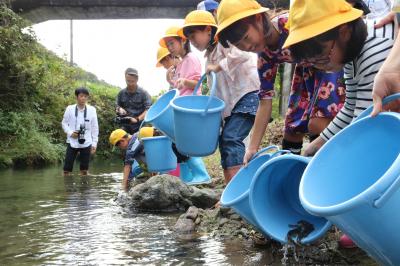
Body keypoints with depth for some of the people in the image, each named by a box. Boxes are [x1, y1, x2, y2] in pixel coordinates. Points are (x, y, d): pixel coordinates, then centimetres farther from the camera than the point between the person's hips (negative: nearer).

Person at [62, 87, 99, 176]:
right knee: (67, 168, 0)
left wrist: (94, 143, 1)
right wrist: (70, 132, -11)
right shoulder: (70, 109, -3)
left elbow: (95, 128, 4)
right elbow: (64, 123, 7)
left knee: (84, 169, 7)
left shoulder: (92, 110, -1)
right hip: (72, 142, -1)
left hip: (86, 143, 1)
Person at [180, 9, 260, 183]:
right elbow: (215, 88, 20)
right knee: (224, 140, 5)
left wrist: (218, 67, -24)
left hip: (248, 95, -10)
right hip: (233, 102, 10)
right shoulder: (211, 54, 20)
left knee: (231, 138, -20)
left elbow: (243, 54, -29)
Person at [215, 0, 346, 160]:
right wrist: (252, 147, -7)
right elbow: (265, 100, -7)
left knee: (318, 124, -21)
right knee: (292, 127, 7)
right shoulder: (265, 53, -13)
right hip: (308, 68, 7)